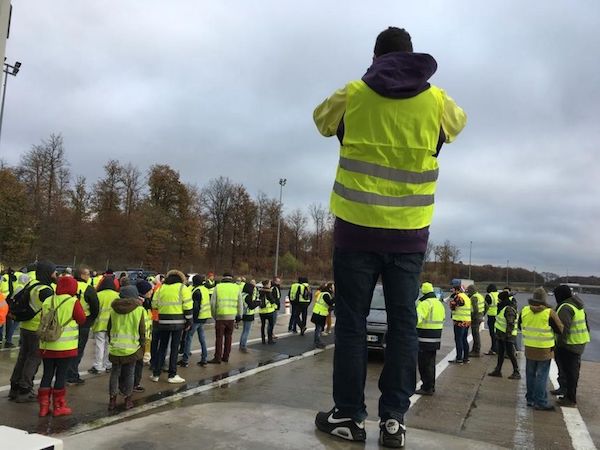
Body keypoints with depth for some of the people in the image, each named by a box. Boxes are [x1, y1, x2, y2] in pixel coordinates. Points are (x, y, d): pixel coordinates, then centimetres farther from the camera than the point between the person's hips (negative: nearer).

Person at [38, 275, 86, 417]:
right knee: (61, 376, 5)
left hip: (47, 346, 4)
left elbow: (42, 321, 11)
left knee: (47, 375, 13)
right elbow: (82, 320, -4)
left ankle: (44, 406, 18)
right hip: (65, 347, -4)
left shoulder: (47, 301, 3)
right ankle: (58, 407, 13)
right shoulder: (73, 302, -11)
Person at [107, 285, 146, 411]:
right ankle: (128, 399, 16)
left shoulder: (114, 309, 2)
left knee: (115, 373, 14)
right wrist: (142, 347, 7)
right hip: (132, 348, -2)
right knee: (129, 374, 10)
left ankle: (112, 400, 15)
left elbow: (109, 329, 11)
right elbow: (142, 331, -3)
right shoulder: (139, 310, -7)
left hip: (115, 348, 2)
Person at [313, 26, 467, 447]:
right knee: (403, 322, 7)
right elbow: (457, 123, 28)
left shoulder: (352, 94, 2)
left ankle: (349, 415, 10)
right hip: (409, 231, 2)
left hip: (357, 226, -1)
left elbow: (322, 119, 22)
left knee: (352, 321, 5)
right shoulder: (437, 100, 5)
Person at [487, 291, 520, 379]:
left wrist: (508, 334, -24)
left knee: (510, 354, -4)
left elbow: (511, 324, -24)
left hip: (507, 336, -10)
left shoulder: (509, 309, -20)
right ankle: (498, 370, 23)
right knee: (500, 353, 15)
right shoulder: (503, 307, 13)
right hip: (501, 335, 10)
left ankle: (516, 373, 5)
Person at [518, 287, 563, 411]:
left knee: (530, 374, 16)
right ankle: (540, 402, 8)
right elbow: (560, 330, -9)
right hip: (544, 350, -4)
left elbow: (520, 326, 10)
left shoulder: (524, 310, -5)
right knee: (541, 376, 4)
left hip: (529, 348, 4)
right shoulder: (549, 313, -18)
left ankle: (530, 398, 26)